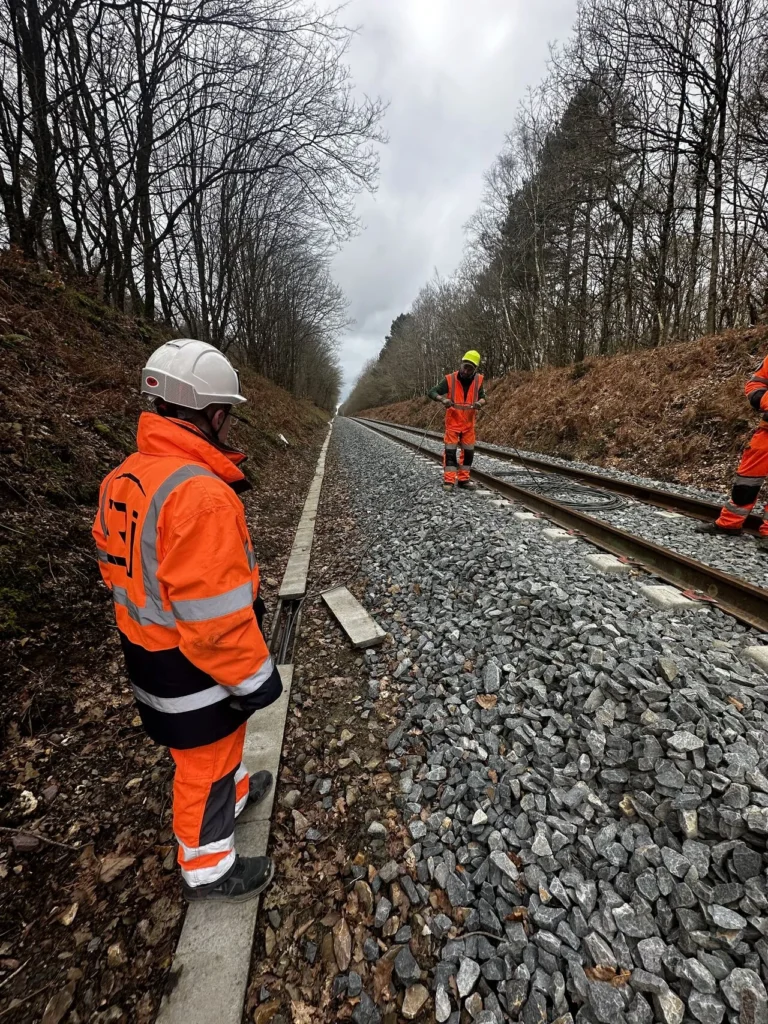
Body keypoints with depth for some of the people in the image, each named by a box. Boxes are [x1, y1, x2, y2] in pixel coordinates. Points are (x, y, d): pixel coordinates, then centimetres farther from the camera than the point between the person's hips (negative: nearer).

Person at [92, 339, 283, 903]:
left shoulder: (124, 478, -2)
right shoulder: (199, 493, -33)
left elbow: (118, 565, 9)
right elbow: (215, 613, -31)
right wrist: (255, 677, -17)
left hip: (149, 648, 9)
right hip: (195, 666, -8)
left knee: (217, 740, 31)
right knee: (206, 761, 16)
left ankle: (235, 790, 58)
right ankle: (208, 869, 42)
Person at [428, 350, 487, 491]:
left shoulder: (478, 380, -2)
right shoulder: (450, 379, -11)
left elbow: (482, 397, 4)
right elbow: (431, 392, -11)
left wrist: (480, 402, -20)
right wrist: (442, 399, -30)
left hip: (469, 423, 3)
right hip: (452, 422, -3)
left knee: (468, 452, 7)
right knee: (450, 451, -4)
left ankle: (463, 479, 18)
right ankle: (448, 480, 1)